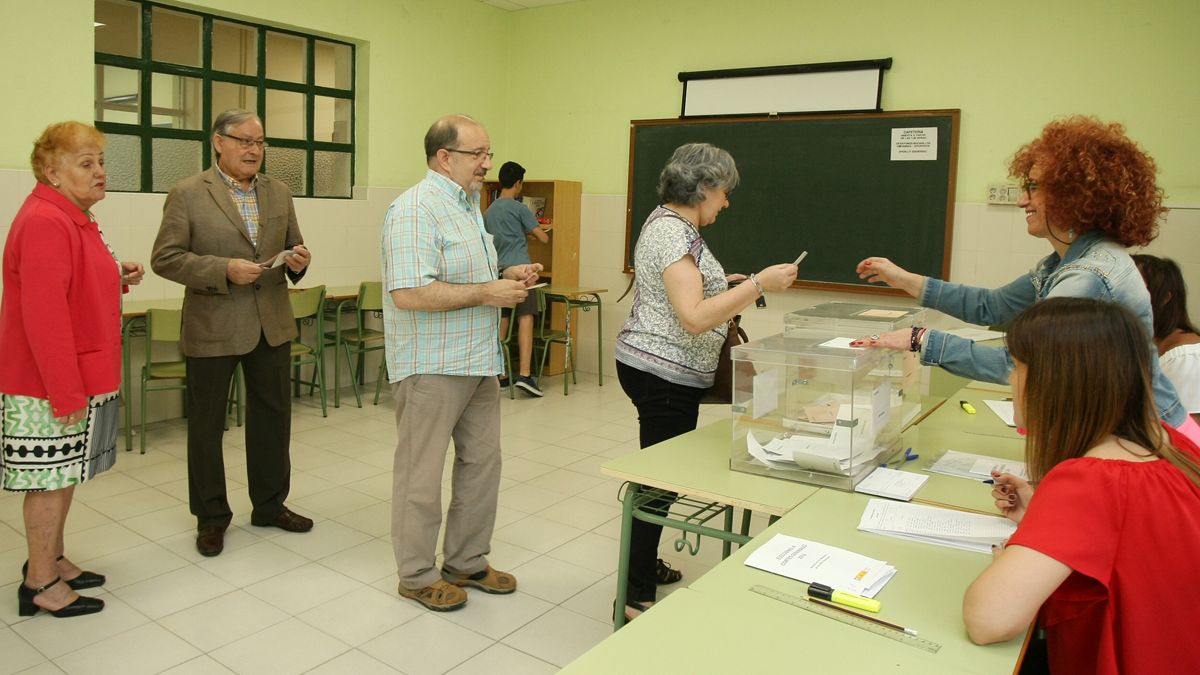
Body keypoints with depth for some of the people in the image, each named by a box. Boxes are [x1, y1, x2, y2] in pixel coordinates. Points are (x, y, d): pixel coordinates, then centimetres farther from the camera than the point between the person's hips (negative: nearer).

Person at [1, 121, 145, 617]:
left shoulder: (73, 219, 13)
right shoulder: (44, 223, -19)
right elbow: (43, 315, -24)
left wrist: (120, 279, 5)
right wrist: (66, 392, -23)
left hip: (80, 376, 10)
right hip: (51, 384, -10)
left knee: (65, 473, 17)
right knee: (52, 477, 1)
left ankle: (52, 560, 31)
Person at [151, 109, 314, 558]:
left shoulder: (279, 193, 9)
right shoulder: (188, 194, -6)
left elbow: (292, 248, 16)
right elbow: (165, 258, -9)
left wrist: (299, 260, -7)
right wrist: (224, 269, -21)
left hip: (272, 325, 5)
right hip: (212, 329, -4)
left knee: (273, 416, 13)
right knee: (206, 424, 7)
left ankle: (270, 504, 29)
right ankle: (211, 516, 23)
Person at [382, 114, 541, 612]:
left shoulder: (468, 205, 15)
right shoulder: (416, 209, -17)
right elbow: (408, 292, -27)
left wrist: (506, 276, 5)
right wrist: (486, 294, -21)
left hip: (478, 361, 10)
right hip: (431, 365, -9)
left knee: (482, 462, 15)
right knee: (423, 473, 5)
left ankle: (466, 562, 32)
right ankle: (417, 575, 22)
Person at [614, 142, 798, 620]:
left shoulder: (668, 222, 13)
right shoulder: (674, 232, -20)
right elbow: (694, 318, -28)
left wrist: (722, 285, 16)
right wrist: (757, 285, -24)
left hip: (648, 366, 11)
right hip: (664, 374, -11)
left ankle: (644, 565, 34)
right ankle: (637, 598, 8)